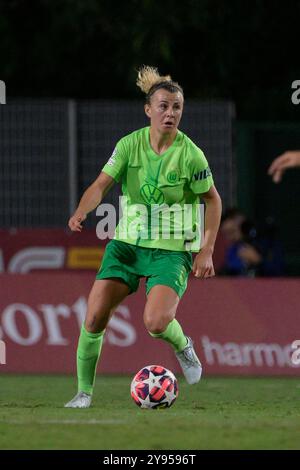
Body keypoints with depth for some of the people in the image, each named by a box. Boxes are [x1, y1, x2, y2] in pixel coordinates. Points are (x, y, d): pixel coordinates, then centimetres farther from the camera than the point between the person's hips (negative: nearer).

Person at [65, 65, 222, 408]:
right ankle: (84, 391, 8)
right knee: (94, 316, -9)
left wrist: (206, 251, -6)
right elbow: (101, 185, -9)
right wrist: (81, 212, -30)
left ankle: (182, 347, 12)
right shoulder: (130, 144, -6)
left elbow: (213, 200, -1)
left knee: (155, 322, -24)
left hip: (171, 249, -3)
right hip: (127, 244, 3)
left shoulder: (190, 155, -12)